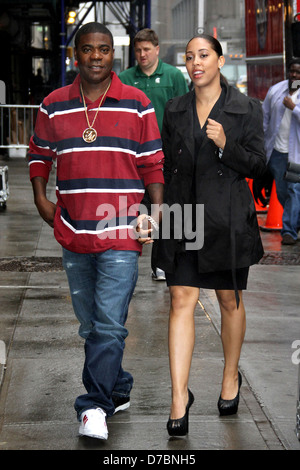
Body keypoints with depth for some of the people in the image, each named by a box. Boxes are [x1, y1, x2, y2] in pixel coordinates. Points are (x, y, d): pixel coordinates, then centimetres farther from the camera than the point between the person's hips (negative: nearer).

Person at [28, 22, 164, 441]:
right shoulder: (54, 106, 6)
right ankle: (118, 392, 28)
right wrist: (41, 198, 8)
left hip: (121, 236, -4)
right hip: (73, 234, 4)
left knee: (109, 325, -10)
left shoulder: (137, 104, 1)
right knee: (90, 326, 13)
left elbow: (154, 163, 5)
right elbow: (39, 153, 20)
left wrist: (156, 214, -3)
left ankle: (95, 406, -4)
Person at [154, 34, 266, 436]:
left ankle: (231, 376, 31)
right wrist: (163, 212, 13)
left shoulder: (246, 109, 0)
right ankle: (179, 396, -5)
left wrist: (225, 145, -19)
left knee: (230, 300, 10)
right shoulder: (175, 110, 9)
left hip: (227, 218, -2)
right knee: (181, 300, -6)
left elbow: (257, 165, -2)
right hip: (183, 217, 2)